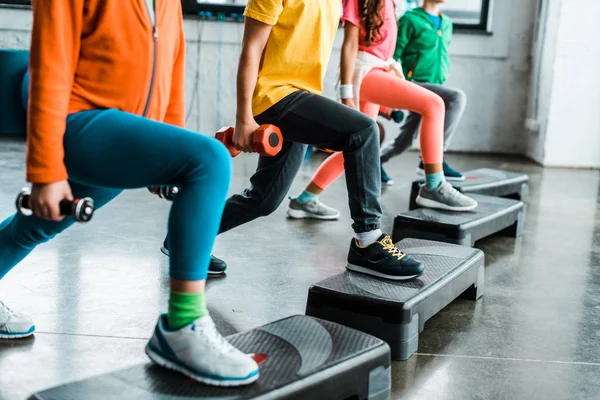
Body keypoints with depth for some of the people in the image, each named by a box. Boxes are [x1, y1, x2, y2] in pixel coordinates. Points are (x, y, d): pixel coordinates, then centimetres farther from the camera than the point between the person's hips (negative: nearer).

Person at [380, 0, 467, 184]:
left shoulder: (446, 24, 15)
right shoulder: (410, 19, -6)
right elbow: (393, 56, -8)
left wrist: (442, 86, 21)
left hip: (434, 87, 7)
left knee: (404, 141, 10)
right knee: (457, 97, -29)